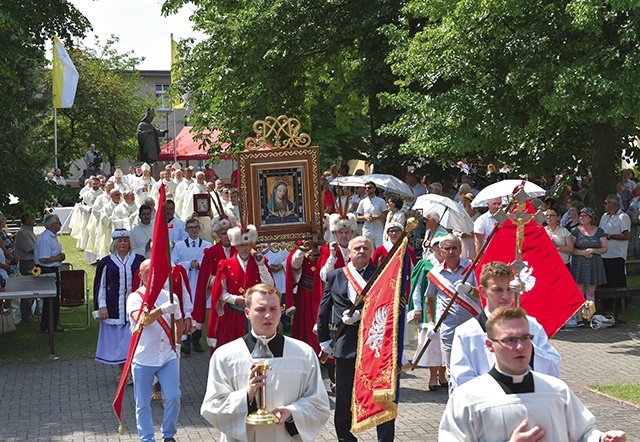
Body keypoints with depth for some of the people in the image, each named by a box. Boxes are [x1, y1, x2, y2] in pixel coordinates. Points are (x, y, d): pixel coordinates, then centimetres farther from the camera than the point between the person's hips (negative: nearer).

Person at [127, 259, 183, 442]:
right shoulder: (135, 298, -7)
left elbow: (179, 321, 23)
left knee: (173, 397, -3)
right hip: (143, 358, -2)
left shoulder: (169, 296, 5)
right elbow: (141, 320, -26)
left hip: (168, 356, 3)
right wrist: (162, 310, -38)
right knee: (143, 403, 5)